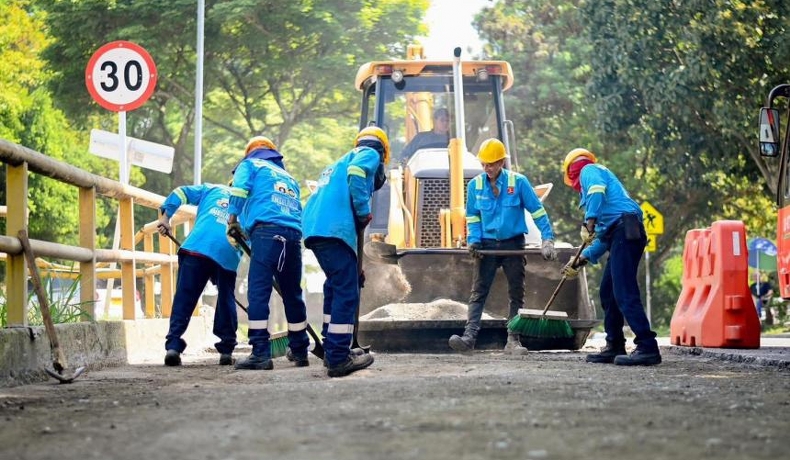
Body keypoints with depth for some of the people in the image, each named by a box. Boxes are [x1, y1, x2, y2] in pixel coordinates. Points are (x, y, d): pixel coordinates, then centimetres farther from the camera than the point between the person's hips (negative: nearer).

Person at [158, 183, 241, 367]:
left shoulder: (211, 189, 25)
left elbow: (180, 193, 13)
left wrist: (165, 217, 10)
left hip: (197, 247, -1)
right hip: (228, 255, 1)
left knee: (184, 298, 0)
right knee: (226, 301, 15)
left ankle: (173, 346, -10)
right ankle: (226, 350, 14)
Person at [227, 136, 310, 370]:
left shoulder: (250, 164, 18)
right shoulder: (288, 177, 34)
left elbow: (239, 190, -1)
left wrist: (233, 220, 9)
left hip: (267, 231, -6)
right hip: (294, 235, 6)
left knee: (258, 292, -9)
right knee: (292, 294, 15)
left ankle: (261, 353, -17)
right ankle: (300, 351, 22)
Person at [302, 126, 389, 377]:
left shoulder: (342, 160, 34)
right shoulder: (370, 154, 10)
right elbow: (356, 174, -15)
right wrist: (364, 213, -7)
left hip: (313, 228, 9)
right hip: (335, 228, -9)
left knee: (335, 285, 22)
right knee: (346, 292, -8)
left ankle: (333, 349, 28)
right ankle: (338, 359, -11)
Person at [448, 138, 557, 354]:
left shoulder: (518, 182, -8)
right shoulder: (475, 185, 0)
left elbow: (538, 211, -4)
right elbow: (472, 216, 10)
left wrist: (547, 239, -10)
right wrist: (473, 240, -5)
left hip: (513, 245, -1)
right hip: (487, 245, 1)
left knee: (516, 294, 4)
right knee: (478, 293, -6)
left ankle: (513, 340, 10)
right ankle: (469, 336, -13)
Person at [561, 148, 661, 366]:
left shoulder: (588, 170, 10)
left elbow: (597, 190, -17)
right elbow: (603, 238, 33)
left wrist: (589, 222, -22)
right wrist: (581, 260, 32)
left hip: (625, 230, -10)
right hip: (621, 234, 10)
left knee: (625, 293, -15)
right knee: (608, 292, 15)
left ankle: (648, 348, -21)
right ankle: (614, 347, 19)